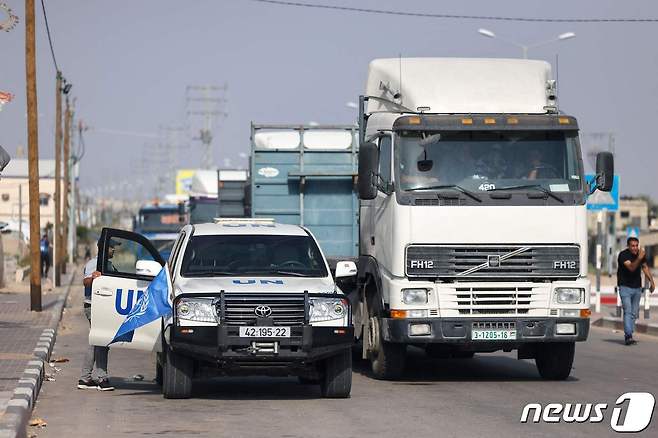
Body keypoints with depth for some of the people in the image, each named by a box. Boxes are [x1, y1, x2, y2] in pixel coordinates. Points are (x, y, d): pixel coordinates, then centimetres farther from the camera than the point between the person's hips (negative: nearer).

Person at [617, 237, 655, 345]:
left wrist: (652, 281, 13)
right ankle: (628, 336, -24)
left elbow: (645, 267, 18)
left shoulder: (641, 254, 2)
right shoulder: (623, 255, -16)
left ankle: (628, 336, 12)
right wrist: (639, 258, -41)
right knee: (628, 311, -16)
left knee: (634, 313, 6)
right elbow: (631, 268, -29)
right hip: (625, 287, -6)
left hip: (637, 288, 6)